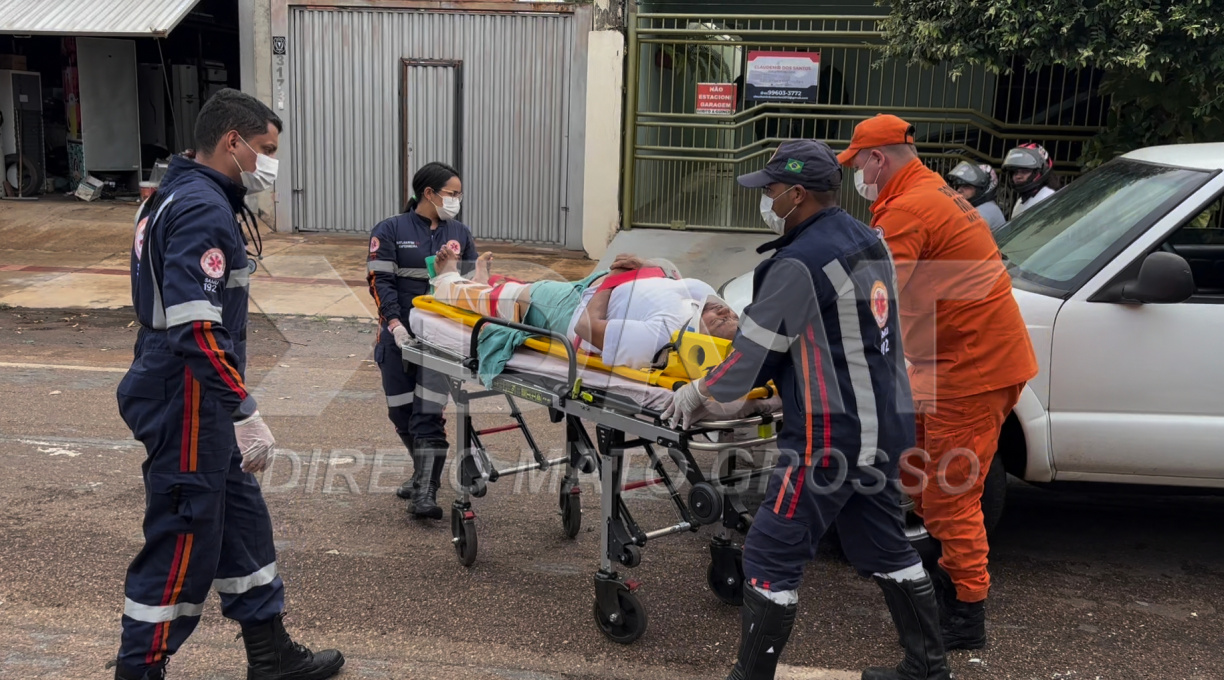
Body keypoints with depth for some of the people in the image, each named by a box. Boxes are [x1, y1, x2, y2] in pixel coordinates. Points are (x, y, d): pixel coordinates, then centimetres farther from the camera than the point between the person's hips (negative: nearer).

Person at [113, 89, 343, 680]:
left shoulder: (176, 196, 14)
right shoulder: (203, 209, -19)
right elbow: (196, 328, -28)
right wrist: (246, 414, -25)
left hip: (198, 406, 11)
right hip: (188, 405, -11)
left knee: (241, 519, 17)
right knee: (184, 541, 1)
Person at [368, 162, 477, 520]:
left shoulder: (459, 233, 12)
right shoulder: (390, 230, 2)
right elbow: (380, 281, -5)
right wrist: (395, 323, -17)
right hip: (400, 333, 0)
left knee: (428, 412, -9)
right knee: (401, 410, 8)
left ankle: (426, 491, -8)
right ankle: (425, 472, 30)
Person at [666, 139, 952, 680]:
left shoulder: (799, 263, -18)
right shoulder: (868, 241, 9)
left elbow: (753, 355, -13)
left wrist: (700, 393, 4)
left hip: (831, 435, -9)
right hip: (885, 426, 9)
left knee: (771, 557, -1)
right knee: (883, 547, 20)